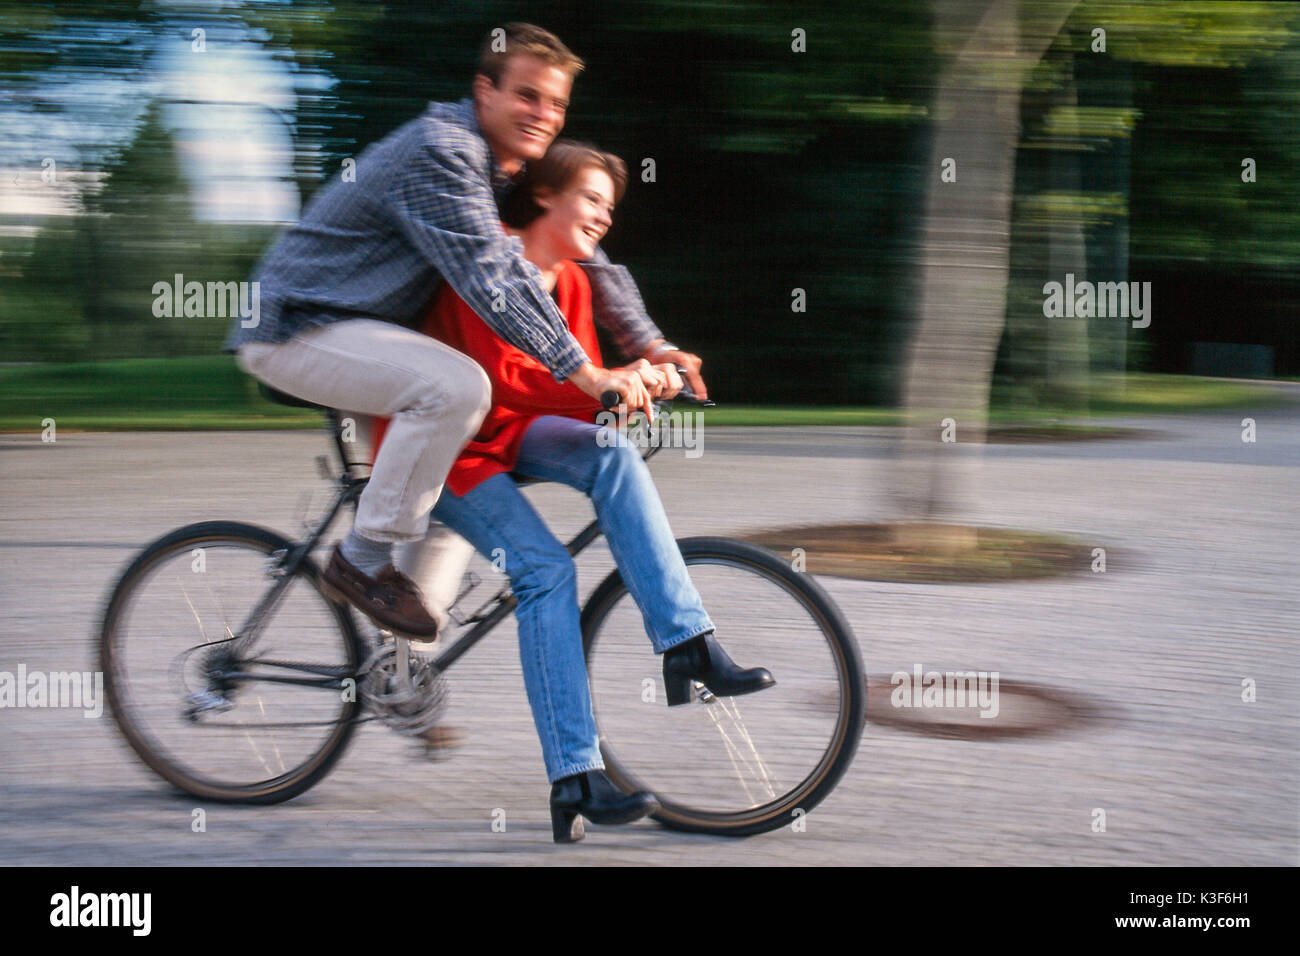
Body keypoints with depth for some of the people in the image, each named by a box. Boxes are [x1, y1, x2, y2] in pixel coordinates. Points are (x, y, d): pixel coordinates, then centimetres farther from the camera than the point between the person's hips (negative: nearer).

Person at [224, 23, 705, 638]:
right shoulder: (438, 151, -21)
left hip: (352, 325, 10)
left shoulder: (512, 168, 10)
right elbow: (491, 276, -30)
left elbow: (581, 254, 14)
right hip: (294, 328, -10)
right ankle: (364, 559, -16)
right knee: (457, 386, -30)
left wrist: (651, 346, 1)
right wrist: (584, 373, -34)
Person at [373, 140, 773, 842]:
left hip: (505, 432, 7)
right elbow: (502, 378, -29)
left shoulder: (569, 282, 7)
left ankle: (688, 646, -26)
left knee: (611, 453, -22)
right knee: (545, 568, -23)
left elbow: (582, 387, 2)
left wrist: (638, 388, -19)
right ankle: (574, 783, -27)